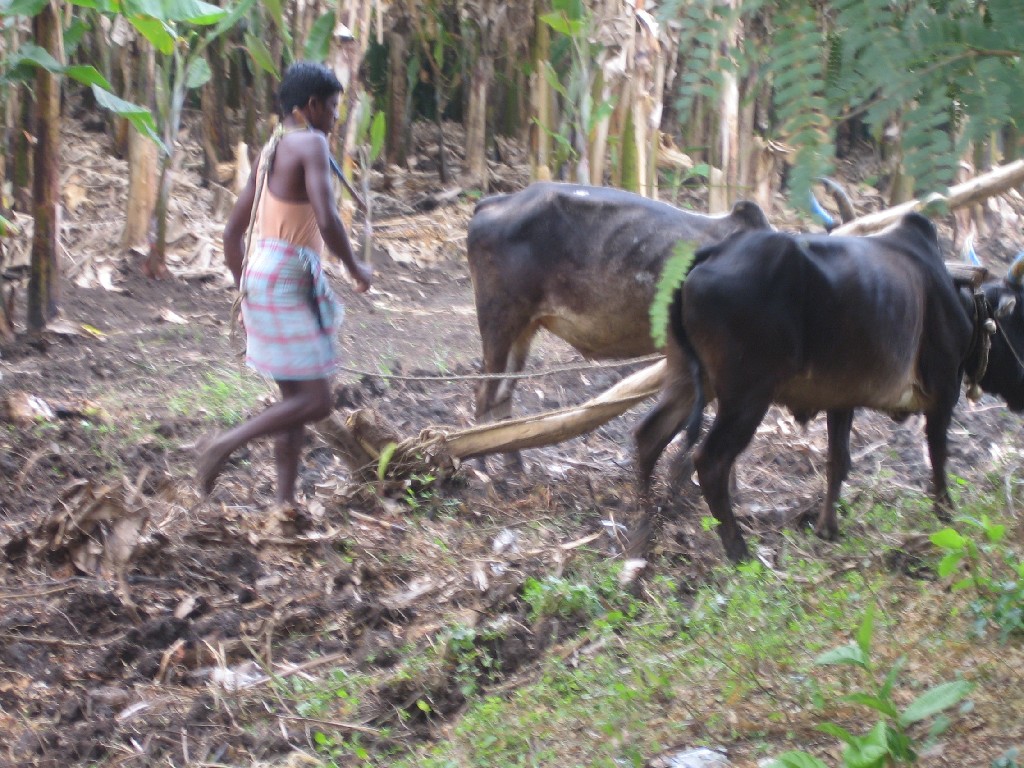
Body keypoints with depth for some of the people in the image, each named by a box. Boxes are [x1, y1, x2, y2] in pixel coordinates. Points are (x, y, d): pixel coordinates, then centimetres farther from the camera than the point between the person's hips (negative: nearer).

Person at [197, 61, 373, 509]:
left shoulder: (270, 150, 16)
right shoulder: (311, 143, -10)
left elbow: (233, 230, 20)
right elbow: (326, 220, -22)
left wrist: (245, 291, 27)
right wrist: (355, 269, -7)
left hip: (260, 276, 10)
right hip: (286, 280, -10)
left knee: (296, 398, 13)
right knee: (315, 401, -8)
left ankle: (285, 501, 12)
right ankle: (227, 444, -12)